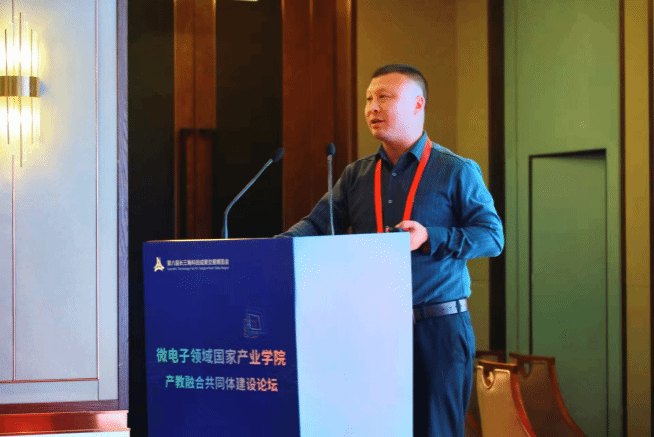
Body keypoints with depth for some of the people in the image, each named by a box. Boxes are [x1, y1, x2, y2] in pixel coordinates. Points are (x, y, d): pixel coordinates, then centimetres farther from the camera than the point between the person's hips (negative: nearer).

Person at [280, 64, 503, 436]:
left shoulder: (457, 172, -1)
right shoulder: (356, 176, 11)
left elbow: (492, 236, -5)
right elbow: (316, 226, 3)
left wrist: (430, 238, -18)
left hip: (438, 326, -4)